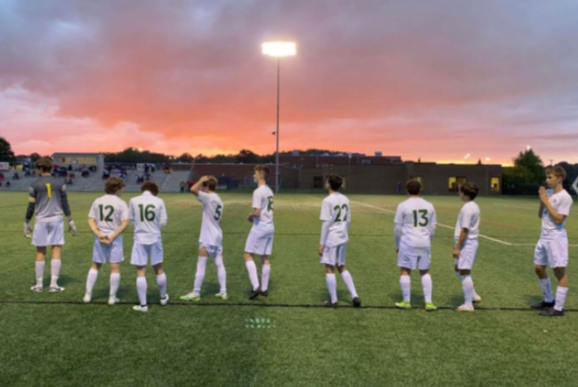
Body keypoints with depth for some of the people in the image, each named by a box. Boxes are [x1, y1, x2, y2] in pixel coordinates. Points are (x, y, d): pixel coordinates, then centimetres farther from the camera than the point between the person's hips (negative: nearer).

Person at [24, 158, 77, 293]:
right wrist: (71, 221, 8)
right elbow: (65, 205, 2)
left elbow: (31, 207, 1)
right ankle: (53, 284, 0)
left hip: (41, 221, 0)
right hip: (56, 220, 0)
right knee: (57, 251, 2)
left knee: (40, 252, 8)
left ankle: (39, 284, 15)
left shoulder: (34, 185, 0)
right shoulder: (60, 184, 2)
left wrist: (26, 224, 11)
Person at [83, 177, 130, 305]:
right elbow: (125, 224, -15)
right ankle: (112, 297, 12)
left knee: (95, 266, 18)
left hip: (99, 239, 4)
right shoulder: (121, 203, -8)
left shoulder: (97, 201, 4)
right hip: (115, 239, -4)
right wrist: (112, 237, -13)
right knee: (115, 268, 6)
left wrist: (99, 234, -8)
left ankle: (88, 294, 20)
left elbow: (91, 221, -1)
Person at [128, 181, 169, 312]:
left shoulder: (133, 201, -5)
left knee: (141, 273, 4)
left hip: (140, 239, -1)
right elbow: (163, 221, -2)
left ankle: (143, 304, 6)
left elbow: (131, 219, 4)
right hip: (155, 238, 2)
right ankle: (163, 297, 33)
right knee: (159, 269, 17)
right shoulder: (159, 201, -4)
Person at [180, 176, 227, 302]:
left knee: (201, 265, -2)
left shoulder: (208, 197, -15)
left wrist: (201, 180, -12)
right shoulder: (218, 200, 12)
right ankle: (223, 291, 13)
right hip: (217, 236, 9)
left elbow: (193, 189, -27)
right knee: (219, 265, 10)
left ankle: (195, 293, 3)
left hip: (208, 238, -9)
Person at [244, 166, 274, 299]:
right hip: (270, 227, 8)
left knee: (248, 255, -1)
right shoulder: (269, 191, 13)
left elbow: (256, 212, -21)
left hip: (259, 228, -8)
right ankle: (264, 288, 16)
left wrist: (250, 216, -2)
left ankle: (256, 286, -10)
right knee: (265, 258, 11)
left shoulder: (258, 192, -15)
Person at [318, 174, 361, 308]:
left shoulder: (327, 201, -14)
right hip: (343, 238, 7)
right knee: (341, 268, 19)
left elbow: (326, 223, -15)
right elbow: (348, 220, 10)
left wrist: (321, 243, -10)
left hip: (330, 239, -7)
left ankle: (333, 300, 14)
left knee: (329, 269, 6)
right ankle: (354, 296, 15)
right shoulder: (345, 199, 6)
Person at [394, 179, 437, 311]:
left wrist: (397, 245, 9)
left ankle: (406, 302, 10)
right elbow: (432, 228, 11)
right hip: (424, 243, 4)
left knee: (405, 271, 7)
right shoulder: (429, 206, 7)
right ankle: (429, 302, 13)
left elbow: (398, 228, -2)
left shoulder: (403, 206, -5)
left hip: (408, 243, -4)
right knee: (425, 272, 14)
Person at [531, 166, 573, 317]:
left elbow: (559, 219, -19)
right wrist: (542, 201, -3)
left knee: (560, 271, -2)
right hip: (544, 237, 9)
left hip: (556, 238, -9)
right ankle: (549, 300, 30)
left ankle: (558, 308, 4)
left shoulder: (565, 197, -14)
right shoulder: (548, 192, 9)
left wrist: (546, 202, -16)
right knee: (539, 268, 15)